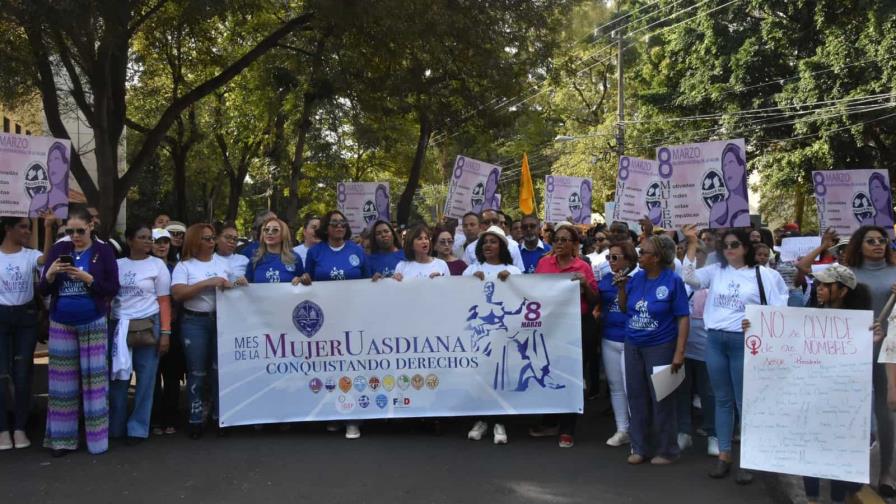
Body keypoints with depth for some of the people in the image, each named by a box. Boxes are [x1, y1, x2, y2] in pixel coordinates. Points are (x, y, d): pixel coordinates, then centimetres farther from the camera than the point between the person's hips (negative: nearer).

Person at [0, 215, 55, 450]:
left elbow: (47, 258, -24)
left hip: (26, 316, 1)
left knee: (23, 374, 6)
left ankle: (20, 428, 16)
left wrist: (48, 228, -32)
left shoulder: (30, 255, -1)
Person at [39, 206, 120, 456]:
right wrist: (51, 273, -17)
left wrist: (88, 279, -20)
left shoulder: (104, 251, -3)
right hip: (61, 324, 3)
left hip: (93, 324, -3)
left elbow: (113, 289, -6)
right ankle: (62, 438, 13)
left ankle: (97, 437, 8)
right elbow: (44, 290, 3)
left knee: (93, 379, 1)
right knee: (63, 381, 6)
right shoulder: (59, 250, 4)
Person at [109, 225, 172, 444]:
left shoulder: (157, 264, 2)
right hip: (119, 325, 2)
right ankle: (115, 426, 16)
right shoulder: (118, 264, 9)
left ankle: (138, 428, 11)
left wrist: (165, 332, -8)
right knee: (118, 378, 3)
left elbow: (164, 301, 0)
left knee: (145, 379, 2)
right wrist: (105, 325, -3)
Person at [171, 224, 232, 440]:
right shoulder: (184, 266, 0)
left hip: (221, 320, 3)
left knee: (219, 368, 4)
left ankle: (219, 416, 15)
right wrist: (207, 283, -16)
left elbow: (229, 287, 22)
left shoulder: (221, 263, 12)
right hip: (195, 322, -3)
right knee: (197, 372, 2)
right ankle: (196, 420, 12)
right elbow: (178, 294, -13)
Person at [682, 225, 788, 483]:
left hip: (744, 341, -3)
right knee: (722, 400, 11)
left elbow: (778, 310, -1)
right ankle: (724, 455, 20)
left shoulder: (764, 274, -1)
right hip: (714, 340, 3)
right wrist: (692, 244, -9)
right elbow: (690, 278, -7)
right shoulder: (715, 271, 8)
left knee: (745, 402, 2)